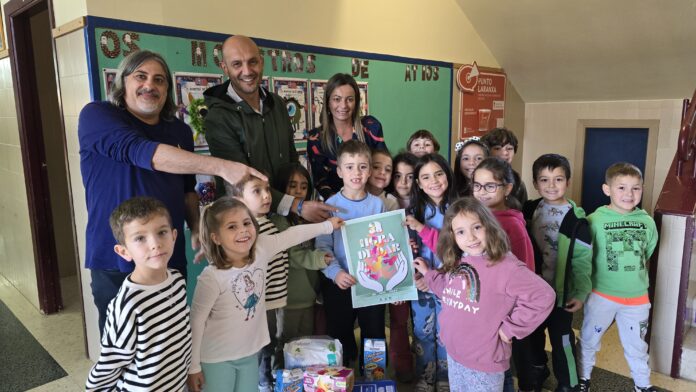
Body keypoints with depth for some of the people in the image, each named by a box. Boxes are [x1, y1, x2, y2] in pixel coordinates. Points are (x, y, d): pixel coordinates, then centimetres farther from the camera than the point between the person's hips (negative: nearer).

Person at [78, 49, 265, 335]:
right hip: (117, 262, -4)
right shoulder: (96, 115, -7)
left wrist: (196, 229, 1)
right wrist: (222, 166, -32)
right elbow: (141, 151, -26)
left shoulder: (180, 131, 10)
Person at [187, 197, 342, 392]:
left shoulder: (261, 249, -14)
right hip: (217, 359, -4)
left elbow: (293, 235, -1)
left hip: (250, 352, 5)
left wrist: (328, 225, 6)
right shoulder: (211, 277, -25)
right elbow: (197, 321, -15)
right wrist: (193, 366, -8)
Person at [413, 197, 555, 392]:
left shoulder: (505, 266, -24)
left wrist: (510, 328, -21)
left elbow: (543, 297, -27)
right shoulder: (457, 262, 0)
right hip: (454, 353, 7)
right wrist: (428, 272, 11)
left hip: (483, 361, -7)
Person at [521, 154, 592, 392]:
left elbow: (582, 261, -11)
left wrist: (581, 293, -16)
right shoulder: (528, 210, 0)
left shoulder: (575, 220, -13)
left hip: (560, 293, -4)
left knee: (562, 340, 7)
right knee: (533, 336, 20)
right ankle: (536, 373, 43)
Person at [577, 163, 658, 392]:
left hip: (637, 297, 3)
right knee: (589, 340, 14)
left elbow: (647, 254, 13)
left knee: (636, 344, 21)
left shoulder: (647, 222, -4)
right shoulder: (595, 221, -17)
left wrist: (634, 275, 11)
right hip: (602, 295, -3)